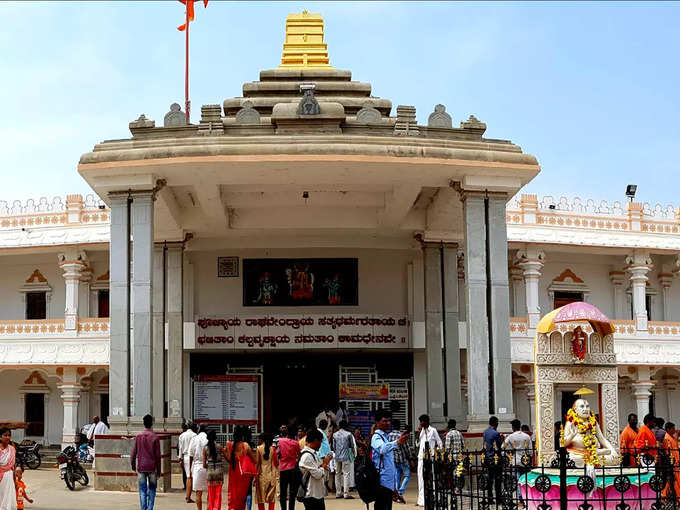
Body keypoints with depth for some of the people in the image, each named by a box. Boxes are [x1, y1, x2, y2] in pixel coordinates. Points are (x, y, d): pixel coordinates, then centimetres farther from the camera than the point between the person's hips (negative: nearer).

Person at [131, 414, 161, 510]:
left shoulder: (138, 436, 1)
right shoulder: (155, 437, -4)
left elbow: (134, 453, 4)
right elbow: (158, 455, -4)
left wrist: (133, 465, 18)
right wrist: (159, 471, 3)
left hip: (141, 467, 1)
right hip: (152, 467, -1)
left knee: (142, 491, 4)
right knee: (151, 490, 9)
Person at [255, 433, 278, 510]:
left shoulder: (259, 448, -5)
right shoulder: (272, 448, 2)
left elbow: (257, 463, -7)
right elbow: (276, 463, 0)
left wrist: (256, 475, -4)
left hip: (262, 474, -2)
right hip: (271, 475, 2)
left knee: (260, 498, 6)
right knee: (271, 498, 7)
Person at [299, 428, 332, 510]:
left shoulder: (314, 453, 11)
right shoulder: (307, 456, -20)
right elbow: (317, 474, -21)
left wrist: (325, 462, 3)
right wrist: (325, 463, -6)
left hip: (319, 494, 10)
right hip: (311, 495, -10)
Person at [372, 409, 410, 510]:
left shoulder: (386, 436, 22)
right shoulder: (376, 437, -8)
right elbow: (382, 449, -33)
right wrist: (397, 443, -50)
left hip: (389, 482, 9)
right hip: (382, 482, -9)